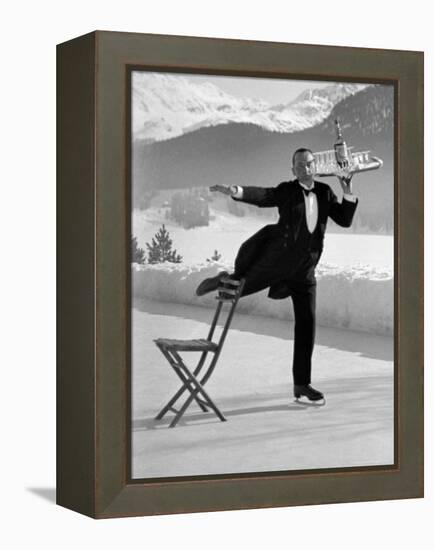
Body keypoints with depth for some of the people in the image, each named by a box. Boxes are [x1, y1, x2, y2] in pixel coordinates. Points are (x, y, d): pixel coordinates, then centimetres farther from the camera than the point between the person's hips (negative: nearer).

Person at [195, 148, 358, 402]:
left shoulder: (325, 192, 5)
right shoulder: (287, 191, -8)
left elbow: (345, 220, 2)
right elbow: (262, 196, -25)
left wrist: (349, 193, -13)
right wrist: (235, 191, -45)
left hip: (304, 269, 3)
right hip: (276, 259, -3)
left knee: (307, 323, 2)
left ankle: (302, 383, 9)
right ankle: (225, 279, 50)